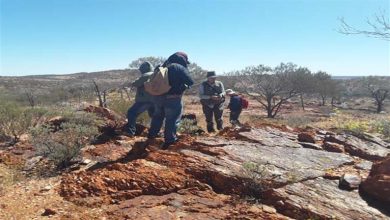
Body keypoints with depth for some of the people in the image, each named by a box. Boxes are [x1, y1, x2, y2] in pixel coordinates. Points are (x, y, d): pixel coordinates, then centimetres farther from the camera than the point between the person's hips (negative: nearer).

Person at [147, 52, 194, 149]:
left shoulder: (163, 66, 14)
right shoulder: (180, 68, -8)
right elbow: (190, 82, -13)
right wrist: (184, 86, 8)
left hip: (158, 96, 7)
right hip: (172, 99, -7)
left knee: (158, 116, 24)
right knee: (172, 119, 4)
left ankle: (151, 135, 36)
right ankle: (169, 140, 5)